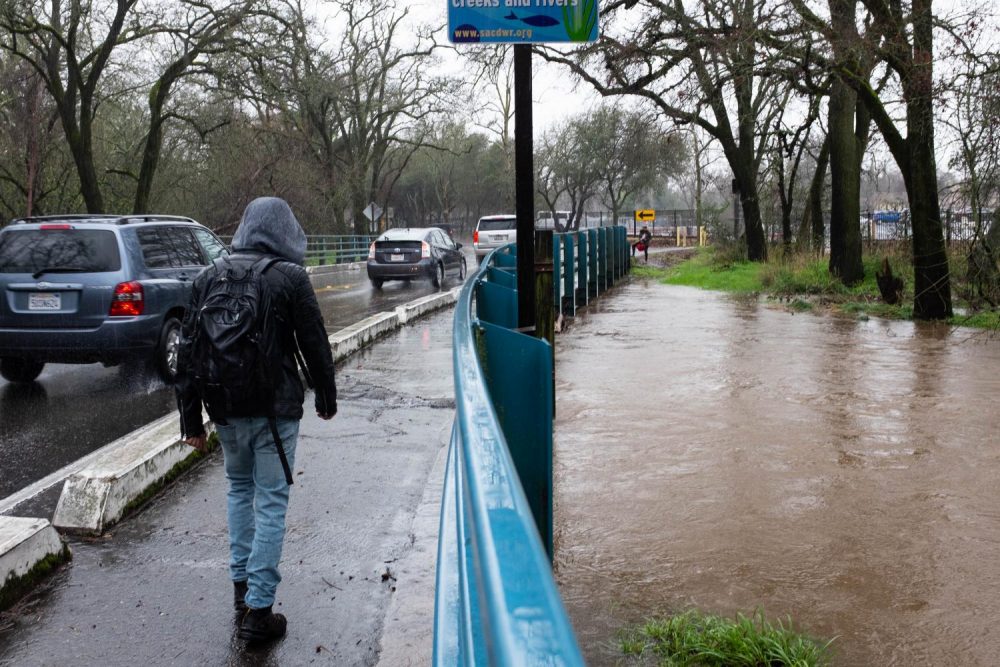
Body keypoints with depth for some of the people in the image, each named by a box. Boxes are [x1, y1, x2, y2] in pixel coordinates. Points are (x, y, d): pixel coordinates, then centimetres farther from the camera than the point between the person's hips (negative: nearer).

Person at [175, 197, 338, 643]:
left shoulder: (209, 278, 4)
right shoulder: (289, 277, -9)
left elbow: (187, 351, 5)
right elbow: (314, 344, -5)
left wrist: (191, 419, 10)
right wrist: (326, 397, 11)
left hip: (226, 408, 5)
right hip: (276, 409, -4)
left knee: (238, 489, 24)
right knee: (271, 503, 3)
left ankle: (242, 586, 28)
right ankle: (258, 610, 6)